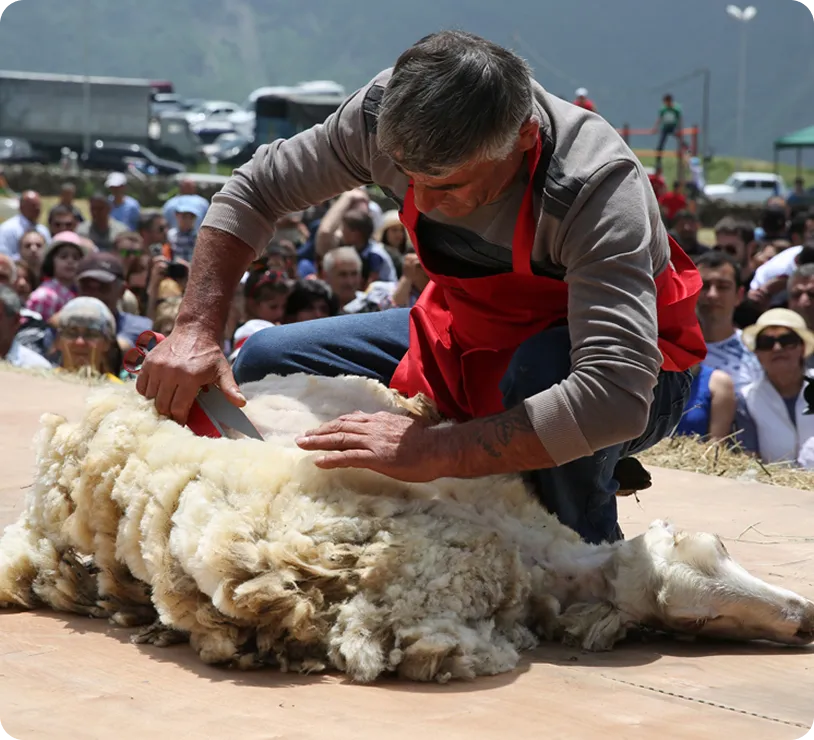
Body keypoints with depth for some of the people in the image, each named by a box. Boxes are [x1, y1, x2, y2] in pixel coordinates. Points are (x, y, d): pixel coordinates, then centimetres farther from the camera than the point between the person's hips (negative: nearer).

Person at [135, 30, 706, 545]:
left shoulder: (596, 187, -38)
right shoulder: (390, 114, -22)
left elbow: (616, 397, -48)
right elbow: (256, 190, -5)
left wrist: (436, 452, -48)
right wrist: (198, 329, -18)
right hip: (470, 334, 6)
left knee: (544, 368, -40)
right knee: (266, 360, -4)